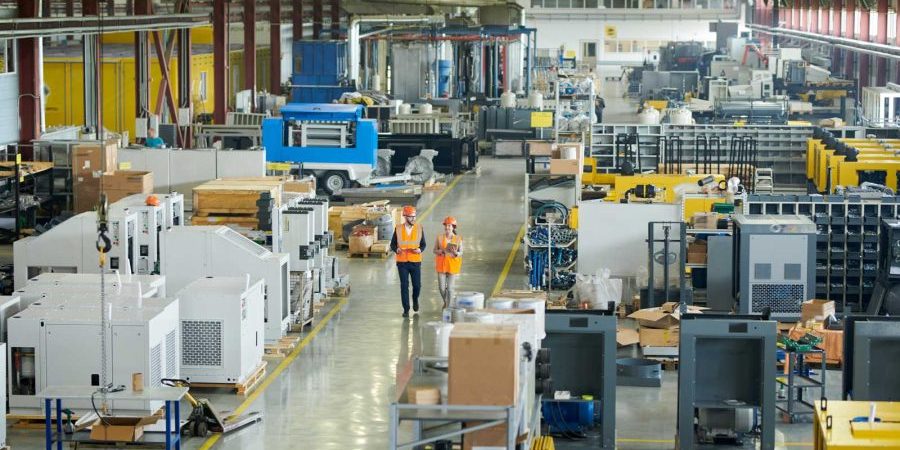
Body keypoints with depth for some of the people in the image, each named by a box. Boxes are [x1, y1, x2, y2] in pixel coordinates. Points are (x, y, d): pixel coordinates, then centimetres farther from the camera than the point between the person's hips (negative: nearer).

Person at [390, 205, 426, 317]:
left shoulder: (419, 228, 1)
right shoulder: (398, 229, -2)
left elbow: (423, 244, 6)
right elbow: (393, 244, 3)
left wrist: (420, 250, -16)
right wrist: (397, 249, -19)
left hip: (415, 262, 1)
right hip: (402, 262, -1)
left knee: (417, 285, 4)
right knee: (404, 286, -1)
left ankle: (415, 299, 36)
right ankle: (406, 309, 8)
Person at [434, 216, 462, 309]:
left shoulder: (458, 239, -3)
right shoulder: (440, 238, 0)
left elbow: (461, 253, 0)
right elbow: (435, 250, 5)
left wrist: (456, 253, -21)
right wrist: (440, 251, -16)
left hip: (452, 265, -1)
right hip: (441, 264, 1)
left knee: (450, 288, -3)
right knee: (441, 288, 2)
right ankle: (445, 302, 31)